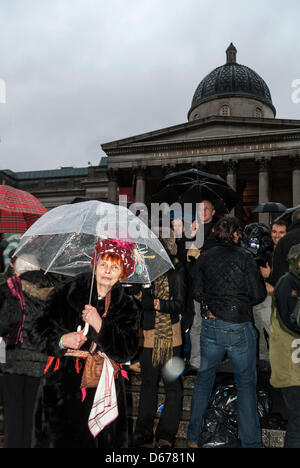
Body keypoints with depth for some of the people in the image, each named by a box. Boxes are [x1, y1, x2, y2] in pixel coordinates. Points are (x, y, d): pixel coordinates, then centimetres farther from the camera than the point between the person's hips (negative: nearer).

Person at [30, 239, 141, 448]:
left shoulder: (128, 306, 3)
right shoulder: (68, 292, 0)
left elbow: (127, 350, -6)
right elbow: (41, 329, 1)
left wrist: (100, 325, -18)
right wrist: (61, 340, -19)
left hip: (104, 388, 1)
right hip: (64, 384, -1)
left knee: (105, 439, 2)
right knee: (59, 438, 0)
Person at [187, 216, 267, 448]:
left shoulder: (204, 258, 3)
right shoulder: (245, 257, -8)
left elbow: (197, 293, 8)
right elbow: (258, 294, -7)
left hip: (211, 326, 4)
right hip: (239, 328, -3)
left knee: (204, 379, 18)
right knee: (246, 383, 11)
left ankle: (193, 437, 28)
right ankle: (250, 441, 18)